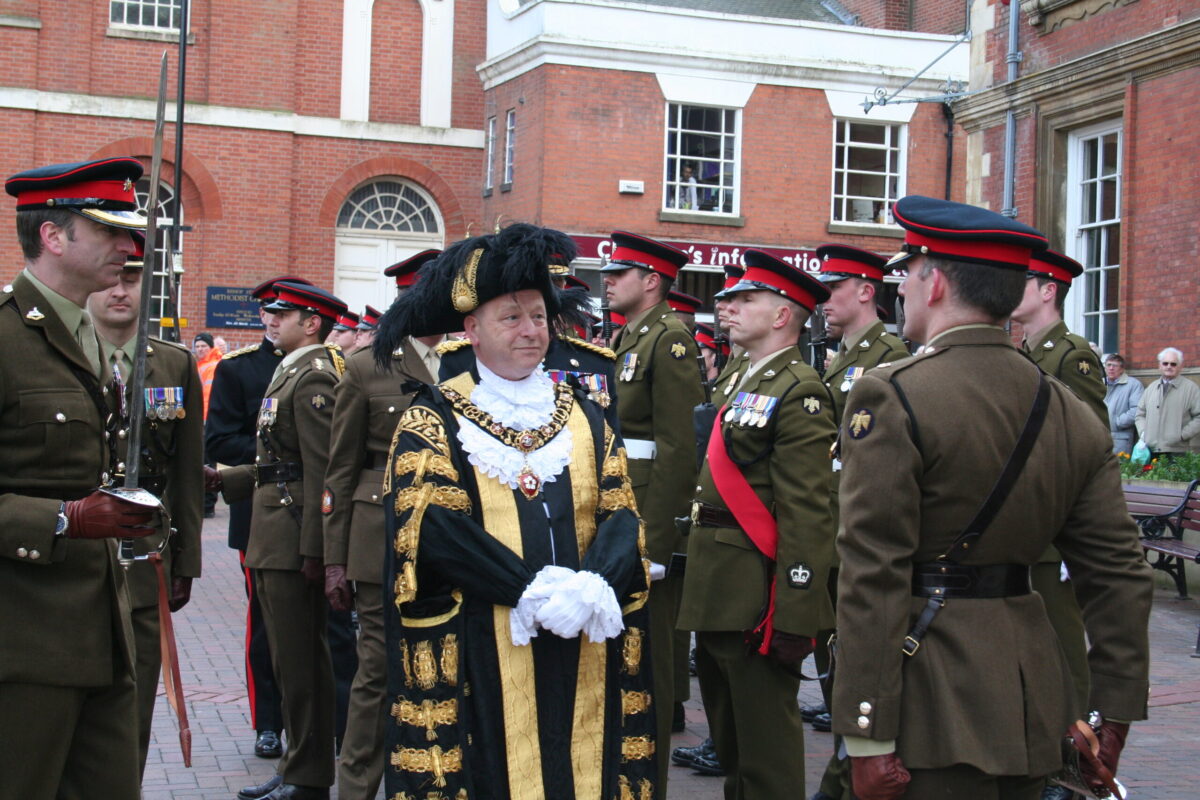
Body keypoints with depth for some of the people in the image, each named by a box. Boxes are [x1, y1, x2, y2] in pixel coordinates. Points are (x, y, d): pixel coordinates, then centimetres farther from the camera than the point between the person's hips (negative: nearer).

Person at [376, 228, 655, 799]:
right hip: (478, 656, -4)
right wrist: (534, 591, -19)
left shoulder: (585, 418, 14)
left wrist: (592, 587, -16)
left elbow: (622, 517, 4)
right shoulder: (433, 420, 2)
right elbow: (433, 526, -11)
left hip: (583, 658, 4)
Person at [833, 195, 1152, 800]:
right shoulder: (1072, 413, 7)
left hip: (933, 708, -7)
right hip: (1032, 700, 7)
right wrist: (1114, 716, 13)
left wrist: (867, 738, -17)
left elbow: (873, 579, -18)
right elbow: (1120, 575, 7)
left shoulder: (889, 399, -13)